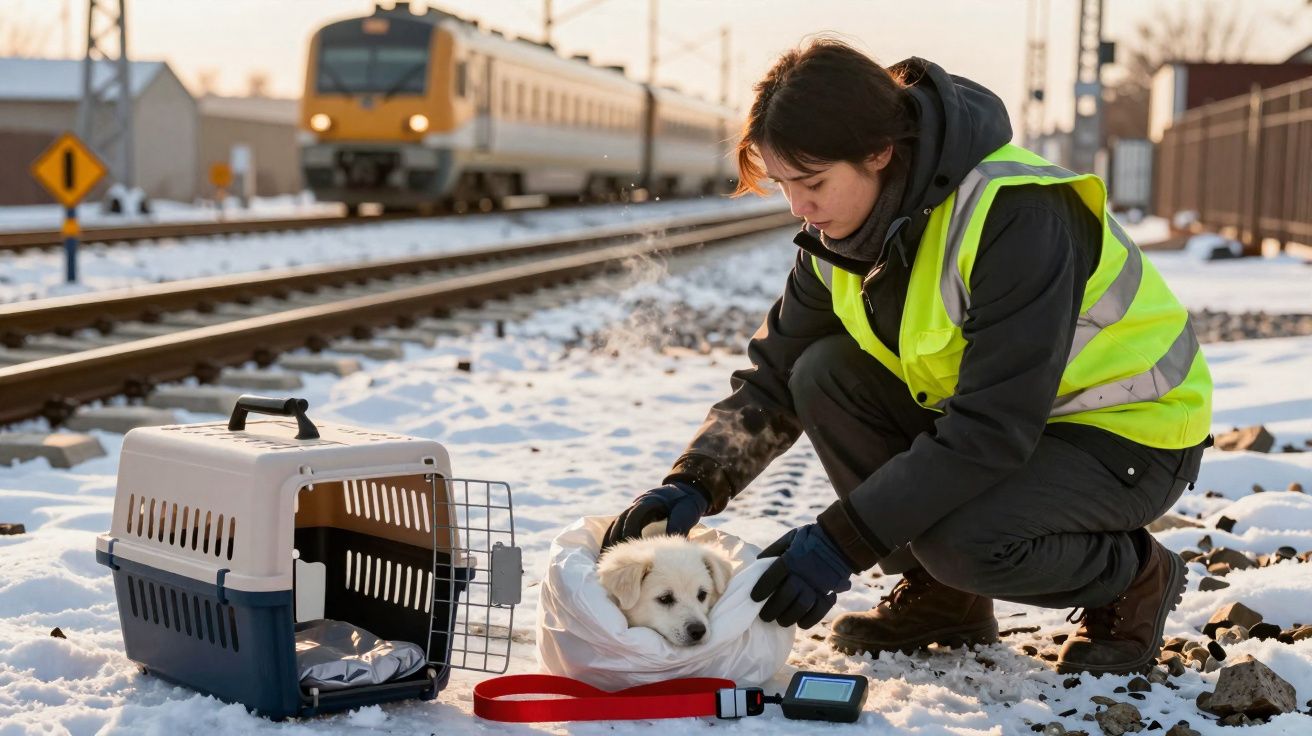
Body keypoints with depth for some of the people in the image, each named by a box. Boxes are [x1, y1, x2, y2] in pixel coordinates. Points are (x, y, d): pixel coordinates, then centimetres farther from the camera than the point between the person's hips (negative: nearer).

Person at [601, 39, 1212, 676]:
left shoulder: (1014, 216, -31)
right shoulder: (843, 229, -6)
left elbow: (992, 430, -34)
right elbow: (775, 377, 0)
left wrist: (842, 540, -34)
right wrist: (691, 484, -17)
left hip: (1134, 435, -8)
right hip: (992, 415, 8)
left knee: (963, 540, -33)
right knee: (825, 376, -11)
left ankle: (1133, 578, -1)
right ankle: (939, 597, 3)